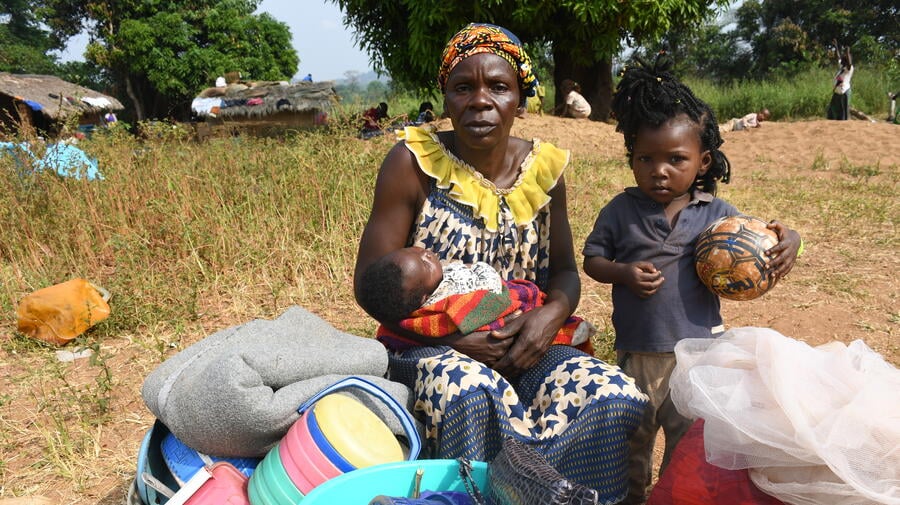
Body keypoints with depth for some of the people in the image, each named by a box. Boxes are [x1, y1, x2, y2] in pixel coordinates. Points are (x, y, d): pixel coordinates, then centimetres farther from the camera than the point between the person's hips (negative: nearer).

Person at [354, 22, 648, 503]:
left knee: (618, 397, -19)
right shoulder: (413, 162, -8)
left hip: (522, 346, 4)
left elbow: (564, 271, 12)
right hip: (426, 348, -3)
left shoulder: (543, 167, 3)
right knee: (470, 390, -37)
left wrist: (552, 313, -12)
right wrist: (450, 337, -19)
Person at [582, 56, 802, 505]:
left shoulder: (718, 213, -3)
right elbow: (592, 259, 0)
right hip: (636, 351, 1)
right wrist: (623, 273, -19)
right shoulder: (621, 210, -4)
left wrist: (788, 242, -16)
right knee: (631, 438, 19)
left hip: (698, 347, 0)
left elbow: (752, 255, 4)